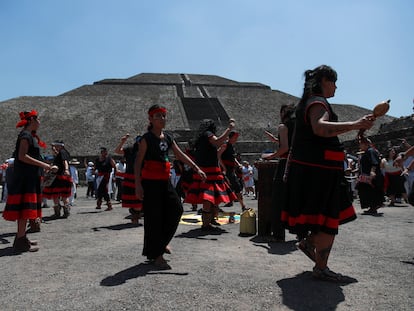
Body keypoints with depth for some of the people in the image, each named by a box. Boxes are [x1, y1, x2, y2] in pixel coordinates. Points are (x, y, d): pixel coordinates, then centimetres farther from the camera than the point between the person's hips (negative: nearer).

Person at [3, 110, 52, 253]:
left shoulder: (30, 135, 19)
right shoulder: (26, 135, -10)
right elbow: (22, 156, -20)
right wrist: (42, 165, -18)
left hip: (29, 177, 10)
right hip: (25, 178, -10)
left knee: (25, 209, 14)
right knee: (25, 208, -10)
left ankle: (21, 238, 22)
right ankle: (21, 242, -8)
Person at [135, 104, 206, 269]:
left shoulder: (168, 138, 12)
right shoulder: (146, 138, -7)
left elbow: (181, 155, 15)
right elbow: (138, 162, -10)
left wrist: (197, 169, 8)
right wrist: (138, 184, -17)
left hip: (164, 181, 7)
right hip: (150, 182, -7)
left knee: (176, 209, 3)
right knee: (154, 217, -3)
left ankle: (161, 243, 24)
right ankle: (156, 255, 6)